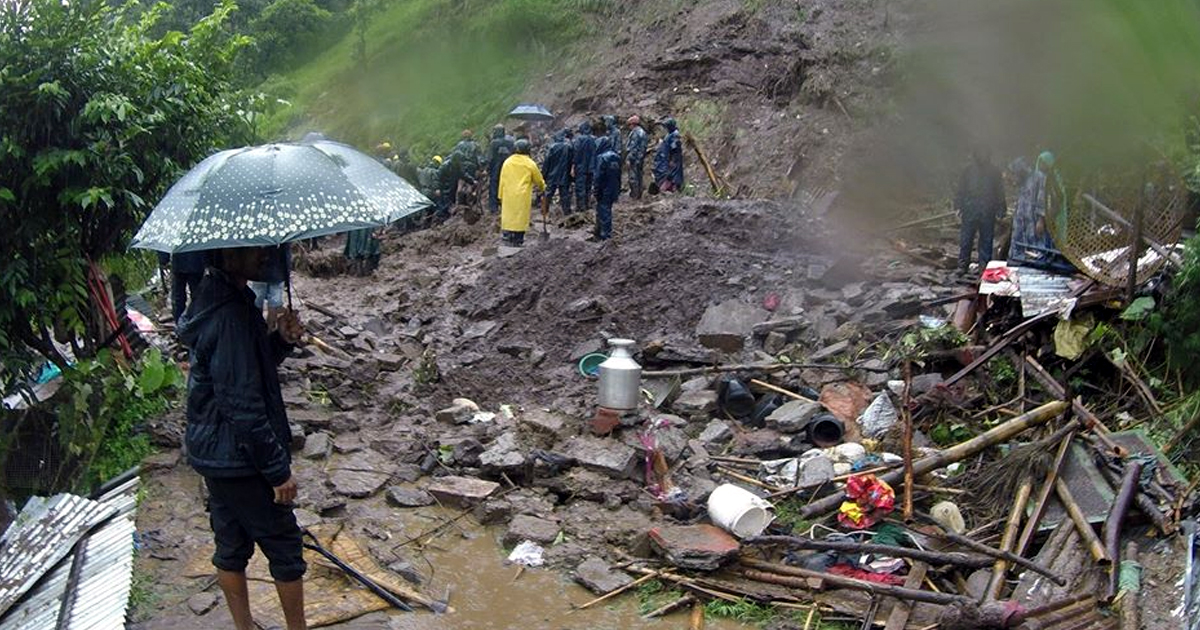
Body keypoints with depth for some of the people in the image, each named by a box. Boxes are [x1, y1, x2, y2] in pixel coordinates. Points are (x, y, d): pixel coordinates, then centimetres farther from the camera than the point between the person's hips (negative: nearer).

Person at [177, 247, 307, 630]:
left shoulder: (218, 301, 6)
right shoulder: (231, 315, -25)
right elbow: (243, 406, -25)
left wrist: (281, 341, -1)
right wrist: (279, 469, -19)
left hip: (212, 453, 10)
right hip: (238, 458, -10)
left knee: (231, 547, 19)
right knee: (285, 548, 6)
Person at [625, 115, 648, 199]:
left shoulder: (635, 132, -13)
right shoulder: (643, 132, 16)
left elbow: (633, 147, -19)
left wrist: (629, 158, -18)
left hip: (635, 158, -10)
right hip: (641, 158, 10)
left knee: (633, 177, -6)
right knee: (638, 176, 14)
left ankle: (634, 195, -6)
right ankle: (638, 194, 19)